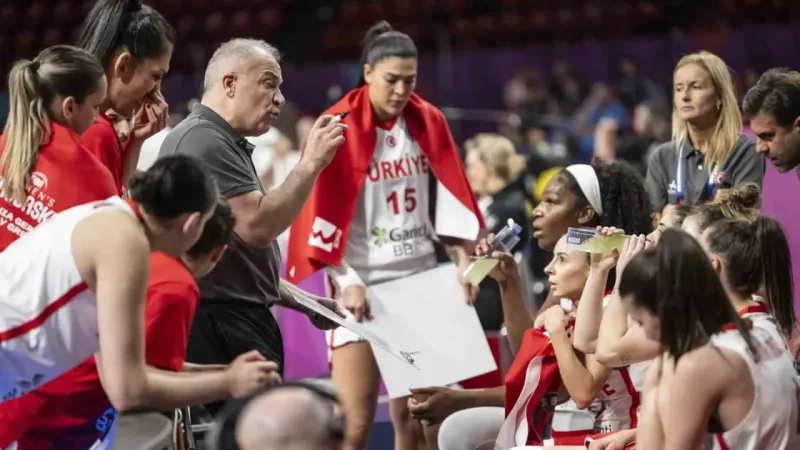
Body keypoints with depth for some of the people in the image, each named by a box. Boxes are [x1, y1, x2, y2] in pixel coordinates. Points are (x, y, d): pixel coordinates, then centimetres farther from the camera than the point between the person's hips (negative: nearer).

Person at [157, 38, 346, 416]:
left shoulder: (224, 143, 23)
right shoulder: (204, 139, -11)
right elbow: (257, 225, -21)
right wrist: (311, 163, -16)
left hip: (238, 322, 11)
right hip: (222, 327, -11)